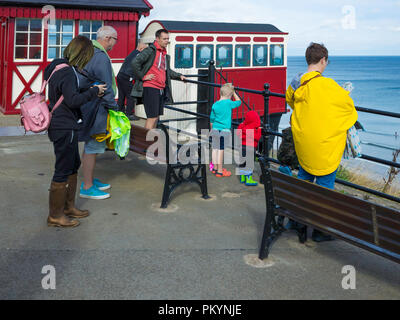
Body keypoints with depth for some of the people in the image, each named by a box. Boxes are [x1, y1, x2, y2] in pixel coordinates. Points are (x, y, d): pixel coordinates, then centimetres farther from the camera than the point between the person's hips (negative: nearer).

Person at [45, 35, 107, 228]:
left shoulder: (58, 67, 12)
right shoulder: (67, 72, -19)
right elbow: (73, 100, -27)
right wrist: (94, 91, -16)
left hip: (64, 126, 11)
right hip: (64, 128, -11)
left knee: (73, 165, 21)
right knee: (63, 171, -1)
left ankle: (68, 206, 33)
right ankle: (55, 216, 10)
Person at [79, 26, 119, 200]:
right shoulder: (101, 57, -19)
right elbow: (106, 87, -21)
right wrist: (114, 107, -11)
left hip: (89, 107, 11)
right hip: (95, 109, -11)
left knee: (92, 145, 19)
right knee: (92, 147, -3)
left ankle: (90, 179, 31)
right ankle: (87, 187, 4)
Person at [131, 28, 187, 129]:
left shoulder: (165, 55, 17)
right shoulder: (150, 50, -9)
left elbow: (167, 71, 31)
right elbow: (135, 62, -18)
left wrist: (179, 76, 20)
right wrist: (142, 77, -14)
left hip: (161, 89, 9)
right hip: (150, 88, -8)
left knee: (156, 117, 13)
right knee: (152, 117, -10)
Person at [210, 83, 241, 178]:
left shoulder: (215, 105, 4)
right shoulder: (228, 103, -11)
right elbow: (238, 102, 7)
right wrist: (234, 92, 16)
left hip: (215, 130, 5)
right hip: (224, 130, -5)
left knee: (215, 149, 12)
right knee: (221, 150, -1)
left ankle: (215, 168, 26)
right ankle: (220, 171, 6)